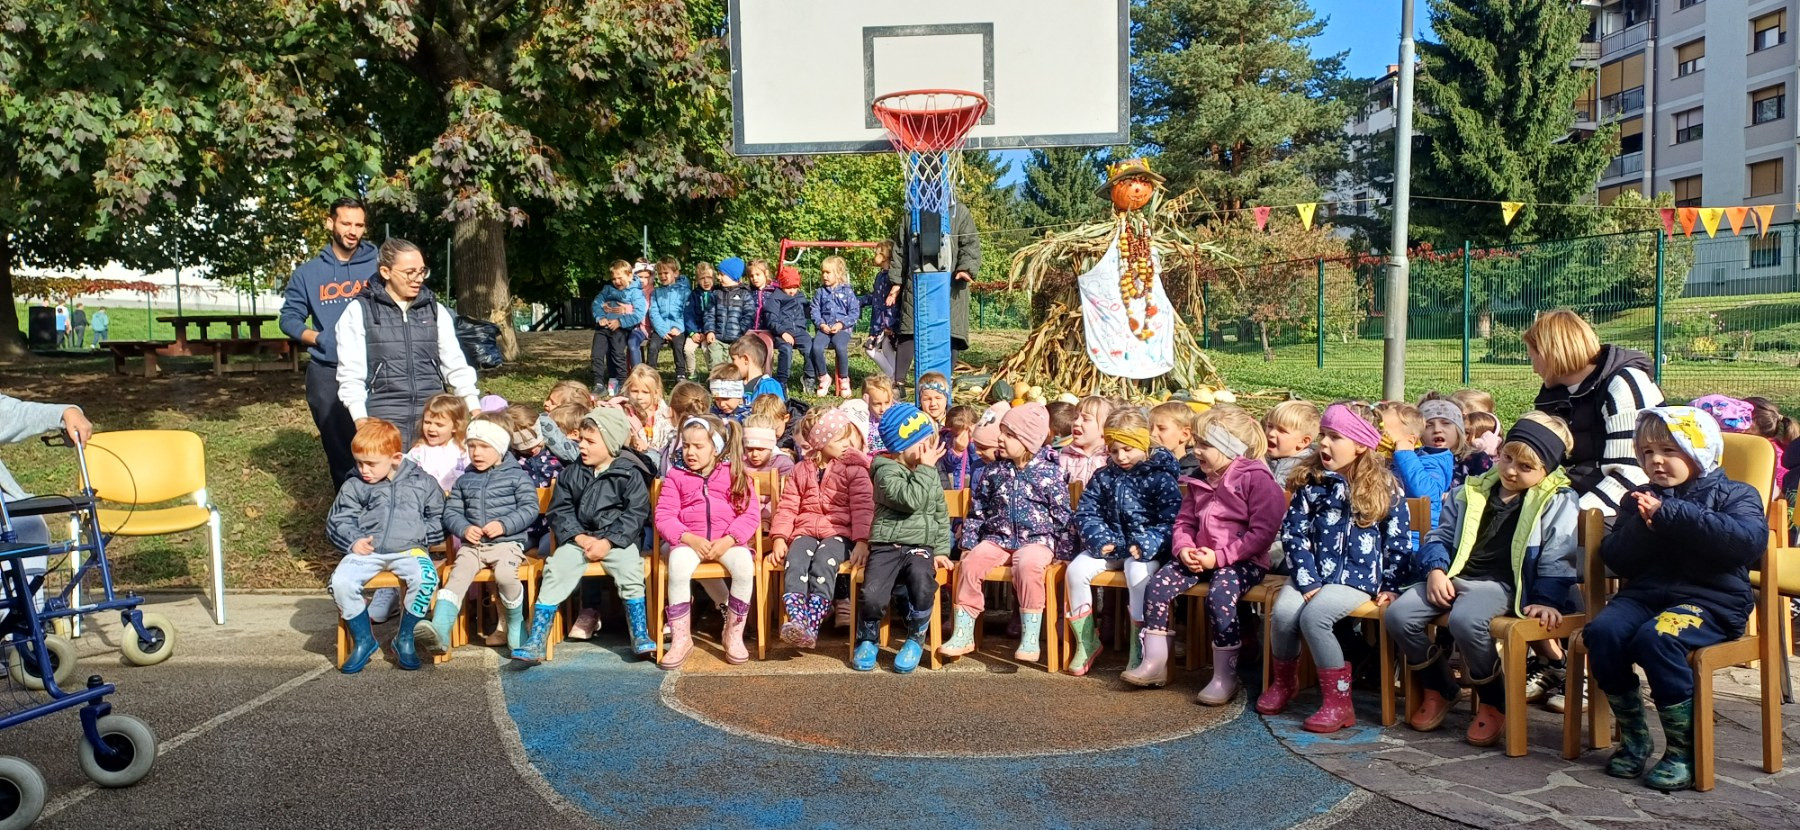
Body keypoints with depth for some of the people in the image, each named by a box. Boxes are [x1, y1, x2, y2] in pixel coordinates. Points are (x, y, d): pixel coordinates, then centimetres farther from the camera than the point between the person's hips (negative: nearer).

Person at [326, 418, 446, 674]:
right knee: (340, 582, -27)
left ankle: (404, 638, -8)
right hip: (366, 551, 2)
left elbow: (439, 519, 12)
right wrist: (354, 540, -8)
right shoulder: (354, 487, 12)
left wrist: (418, 533, -6)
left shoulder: (422, 483, 10)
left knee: (426, 578, -32)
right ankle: (363, 639, -2)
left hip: (408, 549, -1)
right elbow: (337, 521, 11)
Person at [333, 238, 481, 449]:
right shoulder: (359, 312, 2)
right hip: (383, 420, -3)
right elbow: (351, 374, -2)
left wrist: (476, 413, -1)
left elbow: (456, 365, 10)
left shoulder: (436, 311, 12)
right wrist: (363, 424, -12)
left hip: (433, 417, 3)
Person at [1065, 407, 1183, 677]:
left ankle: (1138, 652, -24)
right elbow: (1085, 512, 7)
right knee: (1076, 570, -17)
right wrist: (1098, 538, -11)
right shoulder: (1103, 477, 9)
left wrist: (1148, 543, -25)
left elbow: (1172, 520, -11)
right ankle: (1087, 642, -1)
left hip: (1145, 547, -5)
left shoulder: (1160, 477, -5)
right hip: (1110, 545, 5)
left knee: (1138, 573, -35)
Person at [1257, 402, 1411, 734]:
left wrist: (1390, 587, 0)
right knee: (1282, 611, -24)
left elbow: (1399, 542, 4)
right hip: (1313, 572, 3)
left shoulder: (1385, 488, -1)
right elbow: (1293, 533, -2)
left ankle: (1338, 703, -16)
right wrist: (1307, 581, -11)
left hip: (1358, 576, -3)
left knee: (1313, 615, -29)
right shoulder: (1311, 482, 3)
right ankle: (1283, 682, 6)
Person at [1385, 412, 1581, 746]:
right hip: (1456, 576, 5)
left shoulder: (1557, 502, 2)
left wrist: (1547, 600, -17)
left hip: (1500, 583, -5)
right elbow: (1441, 535, 19)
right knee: (1399, 614, -16)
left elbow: (1557, 559, -4)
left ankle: (1493, 704, -9)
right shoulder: (1474, 491, 16)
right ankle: (1438, 689, 8)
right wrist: (1436, 570, 1)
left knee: (1465, 620, -36)